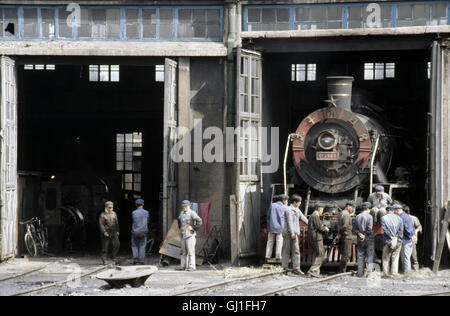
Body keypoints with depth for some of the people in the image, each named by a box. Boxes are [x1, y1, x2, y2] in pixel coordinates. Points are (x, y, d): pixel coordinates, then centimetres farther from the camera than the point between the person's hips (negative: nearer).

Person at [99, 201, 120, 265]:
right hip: (106, 233, -4)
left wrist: (117, 231, 7)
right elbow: (101, 224, -9)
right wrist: (104, 232, -17)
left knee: (117, 244, -11)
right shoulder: (103, 214, -3)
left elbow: (116, 223, 16)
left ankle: (113, 257, 2)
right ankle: (104, 260, 8)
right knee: (105, 247, 0)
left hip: (113, 233, 4)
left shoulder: (114, 213, 12)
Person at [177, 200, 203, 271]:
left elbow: (199, 222, -17)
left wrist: (193, 228, -15)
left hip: (190, 235, -8)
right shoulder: (182, 213, 14)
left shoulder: (192, 213, -10)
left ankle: (191, 267, -8)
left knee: (190, 251, -8)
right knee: (183, 251, 10)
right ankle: (183, 266, 15)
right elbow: (179, 220, 35)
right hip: (183, 235, 8)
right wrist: (180, 227, 20)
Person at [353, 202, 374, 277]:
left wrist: (359, 234, -6)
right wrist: (365, 235, -6)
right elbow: (369, 228, -19)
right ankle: (370, 270, -3)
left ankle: (360, 273, 8)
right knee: (370, 256, 3)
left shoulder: (357, 217, 7)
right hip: (368, 239, -5)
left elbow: (354, 228, 3)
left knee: (360, 256, 8)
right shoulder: (369, 216, -11)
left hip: (360, 240, 5)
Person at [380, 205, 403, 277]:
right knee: (395, 258, 6)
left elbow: (385, 228, -10)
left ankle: (386, 273, 5)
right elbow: (401, 230, 1)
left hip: (388, 241, -2)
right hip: (397, 241, 2)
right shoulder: (398, 218, 7)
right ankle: (394, 273, 4)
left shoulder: (384, 218, 0)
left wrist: (391, 236, -6)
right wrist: (396, 237, 4)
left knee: (386, 258, 6)